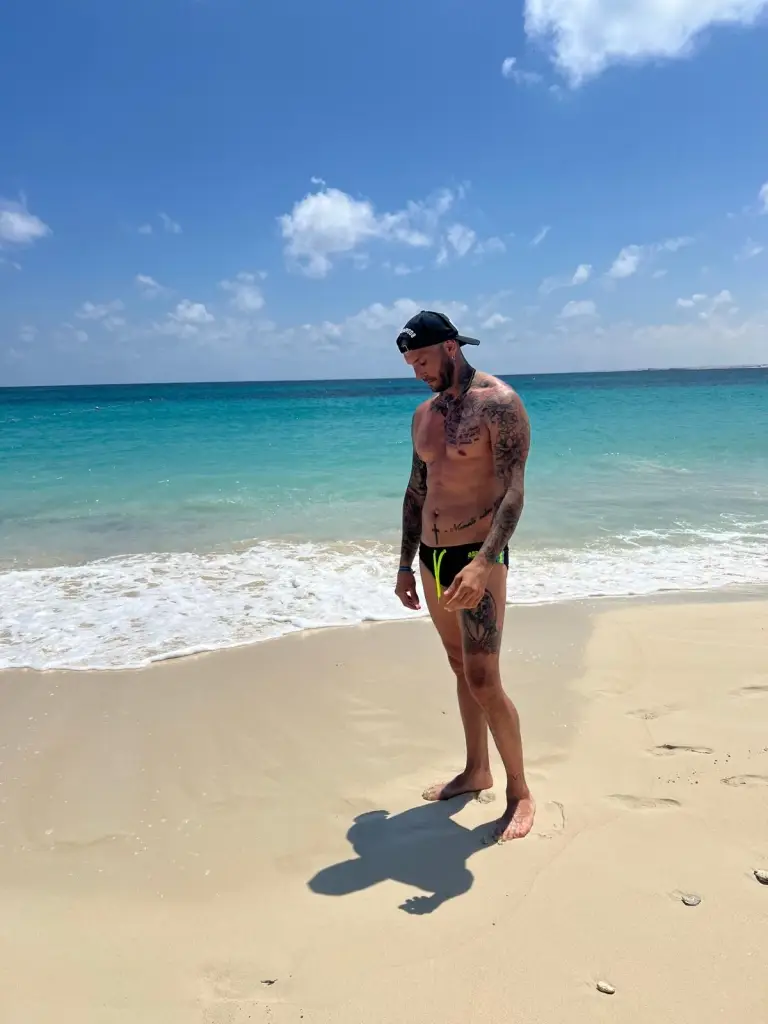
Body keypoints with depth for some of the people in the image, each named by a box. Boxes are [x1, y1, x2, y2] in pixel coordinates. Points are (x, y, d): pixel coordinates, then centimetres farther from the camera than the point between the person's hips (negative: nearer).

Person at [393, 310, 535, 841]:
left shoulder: (500, 403, -11)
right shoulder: (424, 414, 12)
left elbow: (513, 492, -19)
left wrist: (484, 564, -31)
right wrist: (406, 565, 16)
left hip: (478, 556, -7)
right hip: (433, 557, 7)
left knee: (484, 680, -7)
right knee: (461, 668, 16)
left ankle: (520, 793, 12)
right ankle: (477, 771, 32)